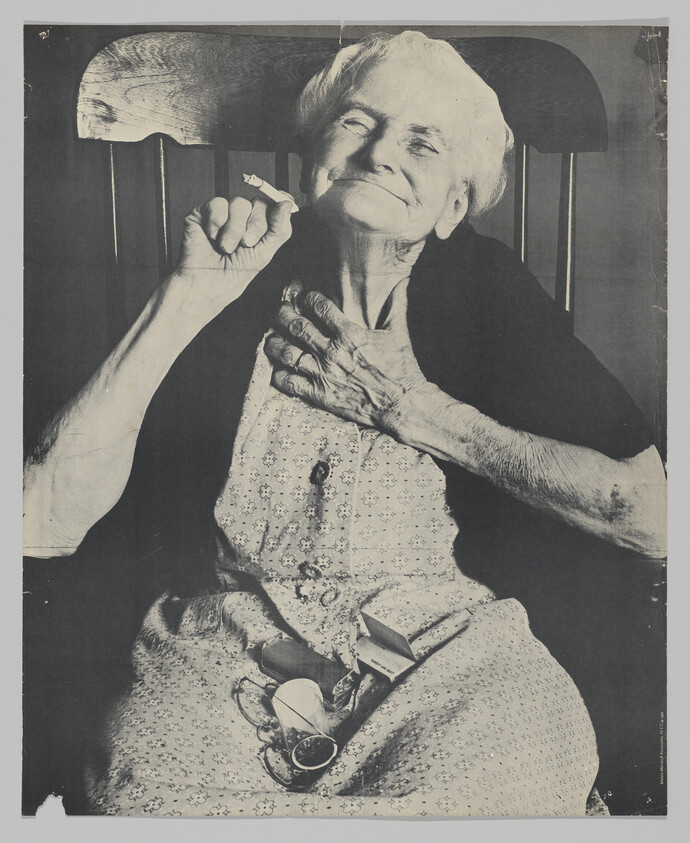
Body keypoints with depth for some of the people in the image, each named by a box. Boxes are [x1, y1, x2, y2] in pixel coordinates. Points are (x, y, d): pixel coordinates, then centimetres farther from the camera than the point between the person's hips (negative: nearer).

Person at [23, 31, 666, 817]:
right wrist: (185, 303, -14)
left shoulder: (482, 286, 0)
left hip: (439, 641, 1)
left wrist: (412, 409, -11)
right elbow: (37, 526, -9)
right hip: (228, 647, 0)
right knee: (148, 789, -27)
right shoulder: (232, 282, -1)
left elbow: (651, 515, -8)